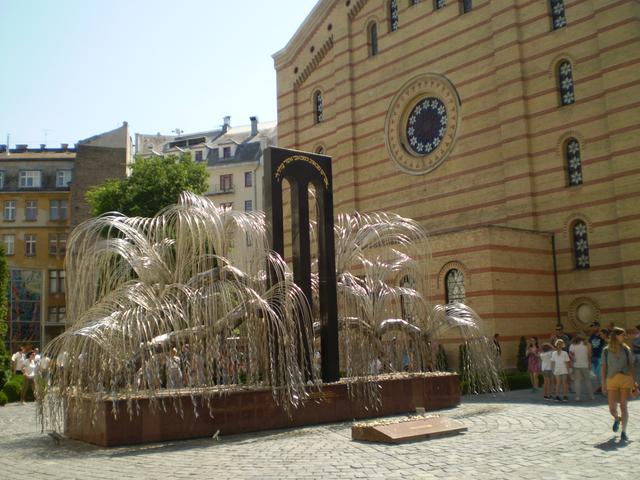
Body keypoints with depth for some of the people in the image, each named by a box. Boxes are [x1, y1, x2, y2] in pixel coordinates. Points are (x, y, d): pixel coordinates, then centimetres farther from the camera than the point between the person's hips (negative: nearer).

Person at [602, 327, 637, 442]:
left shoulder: (626, 349, 8)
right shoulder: (606, 350, 7)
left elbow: (630, 366, 9)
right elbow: (604, 367, 7)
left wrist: (633, 382, 4)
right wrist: (603, 383, 4)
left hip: (625, 378, 0)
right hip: (612, 380, 0)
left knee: (623, 406, -6)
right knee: (612, 408, 0)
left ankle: (623, 432, 3)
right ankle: (617, 419, 35)